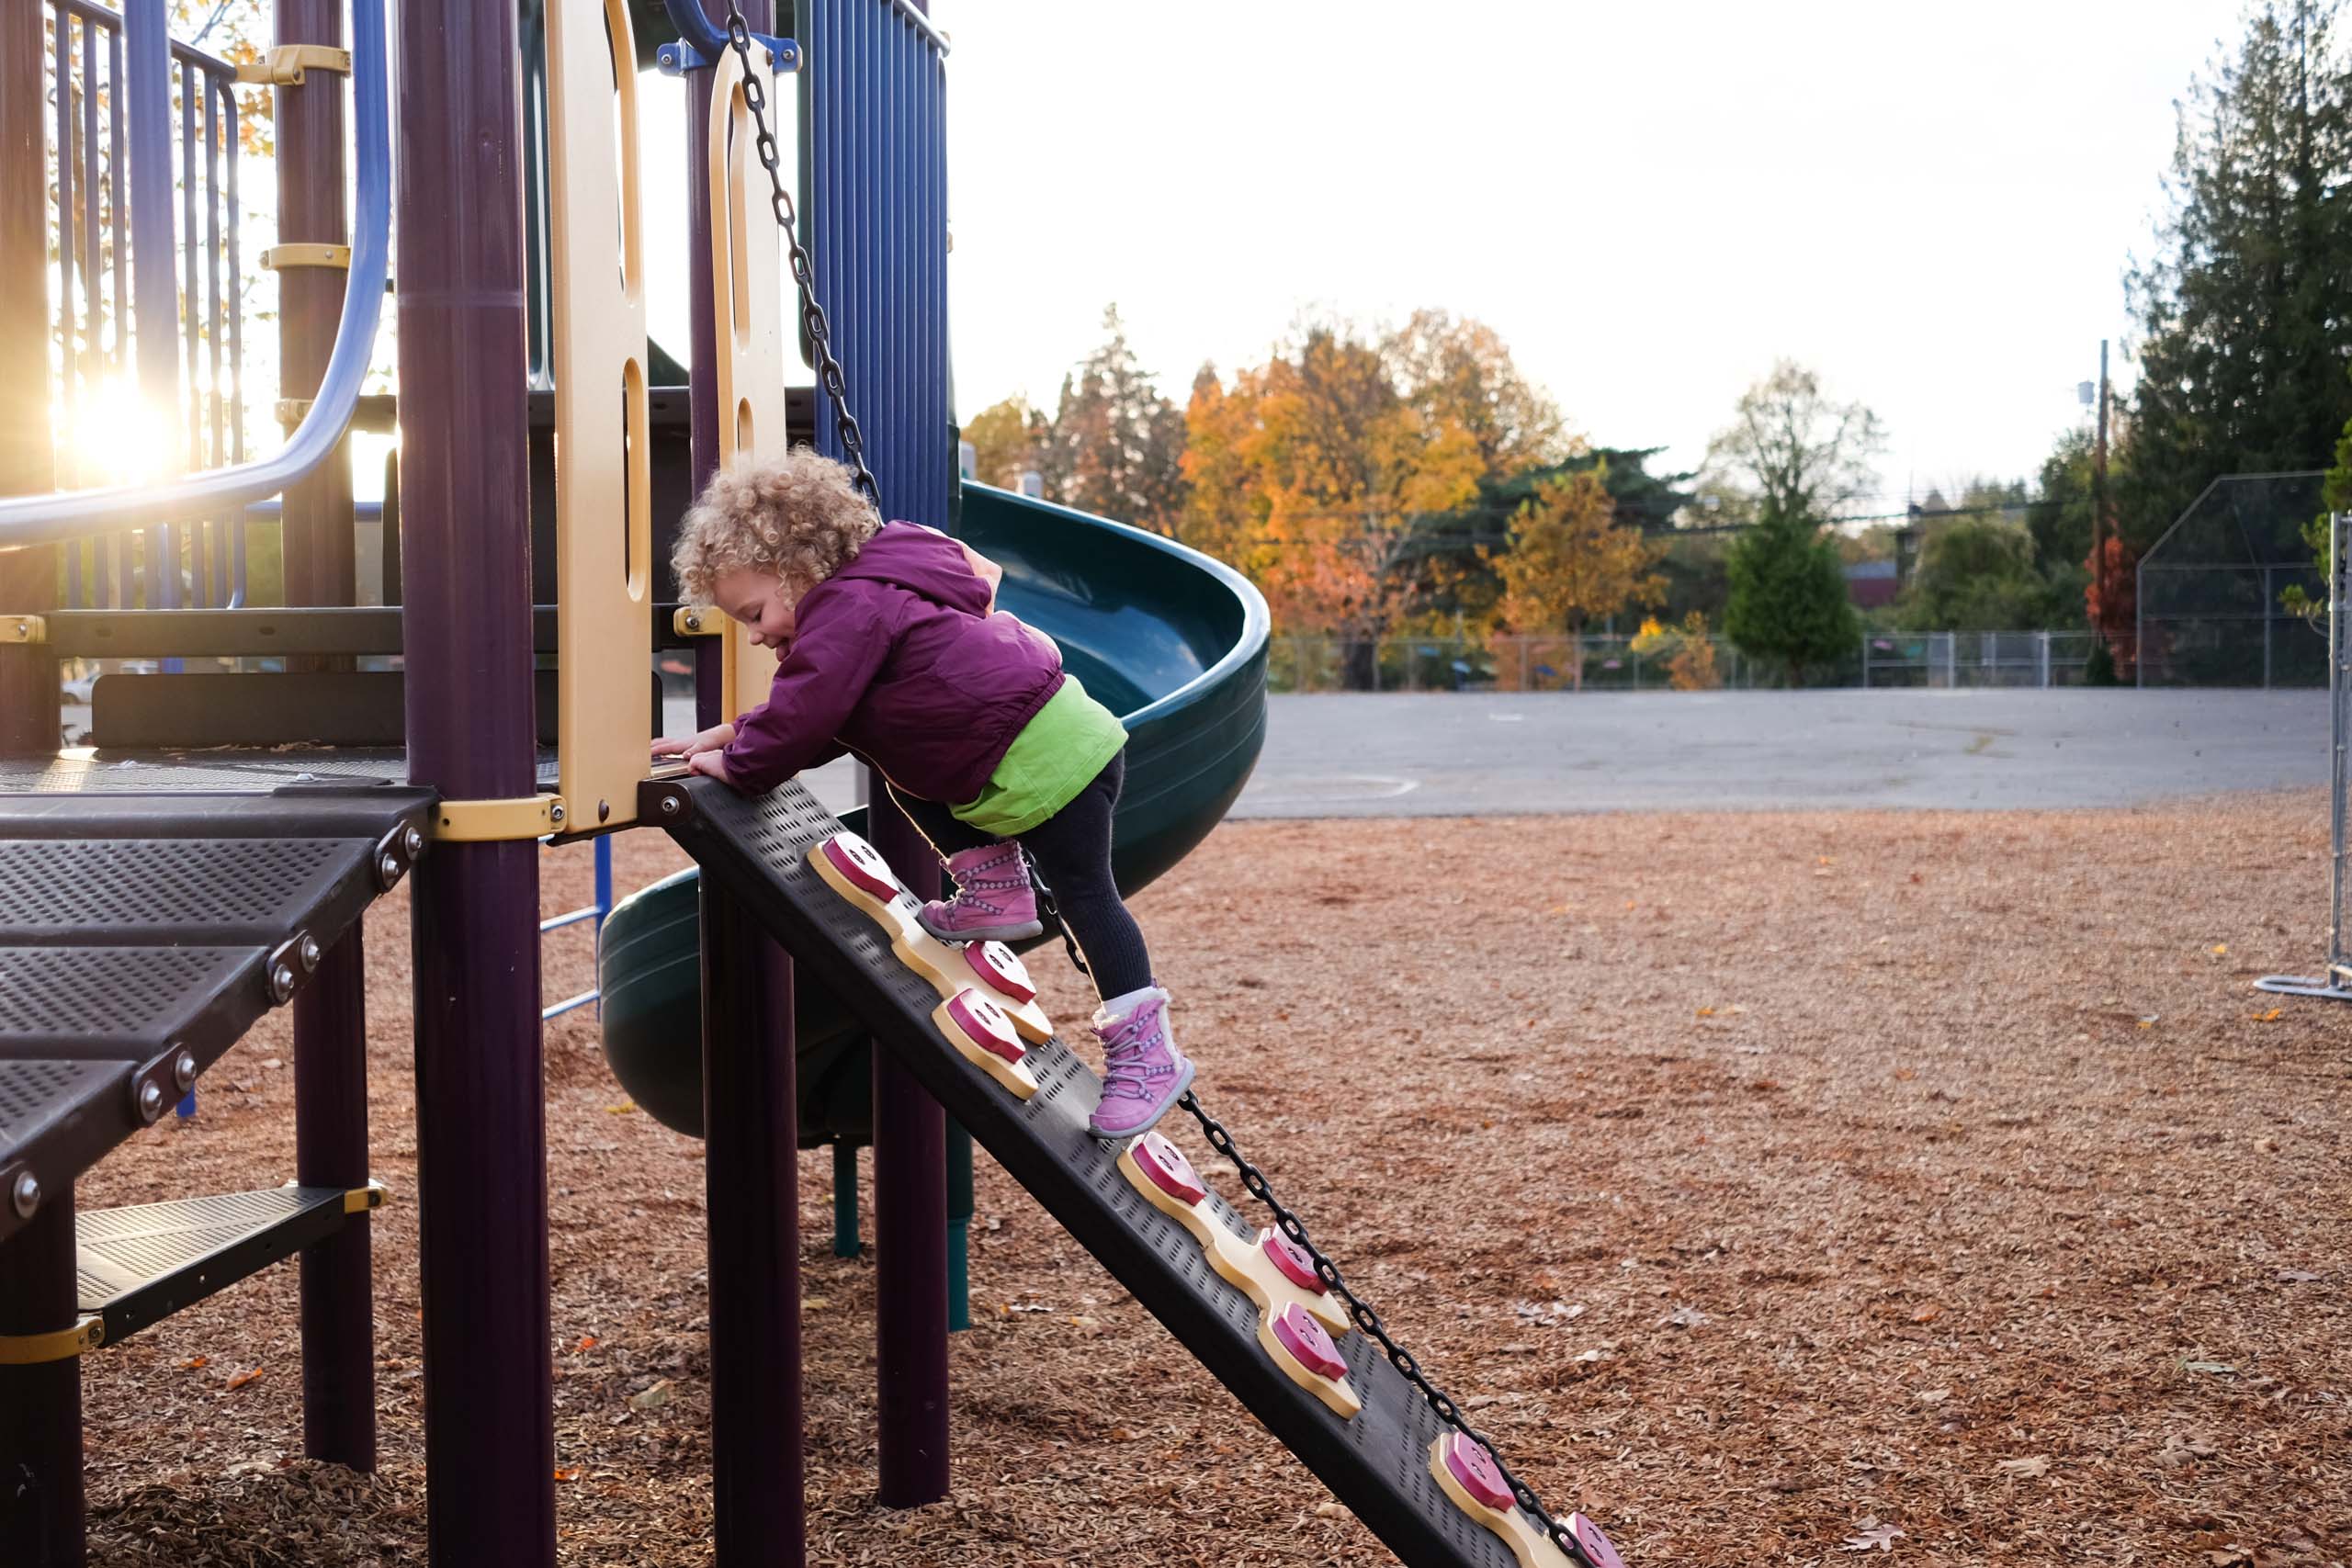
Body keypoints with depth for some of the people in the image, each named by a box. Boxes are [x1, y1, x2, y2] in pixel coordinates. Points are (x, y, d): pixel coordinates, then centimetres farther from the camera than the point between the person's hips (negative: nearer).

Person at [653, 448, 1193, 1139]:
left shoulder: (849, 609, -19)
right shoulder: (855, 598, 15)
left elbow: (799, 721, -26)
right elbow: (807, 711, 20)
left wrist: (734, 764, -10)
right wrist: (724, 736, 11)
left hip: (1049, 759, -11)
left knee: (1082, 896, -4)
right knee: (897, 764, 20)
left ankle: (1145, 1049, 2)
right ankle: (993, 887, 14)